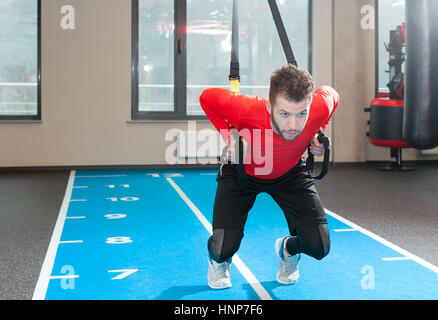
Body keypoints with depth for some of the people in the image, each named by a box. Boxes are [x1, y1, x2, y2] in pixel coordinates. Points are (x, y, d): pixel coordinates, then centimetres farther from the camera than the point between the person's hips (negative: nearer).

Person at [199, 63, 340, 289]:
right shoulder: (247, 111, -41)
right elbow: (207, 97, -19)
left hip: (290, 173, 2)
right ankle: (219, 260, 25)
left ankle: (288, 249, 28)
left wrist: (318, 134, -16)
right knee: (224, 248, -17)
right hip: (241, 171, -2)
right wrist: (228, 135, -28)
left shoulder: (320, 108, -34)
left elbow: (330, 94, -6)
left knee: (319, 247, -12)